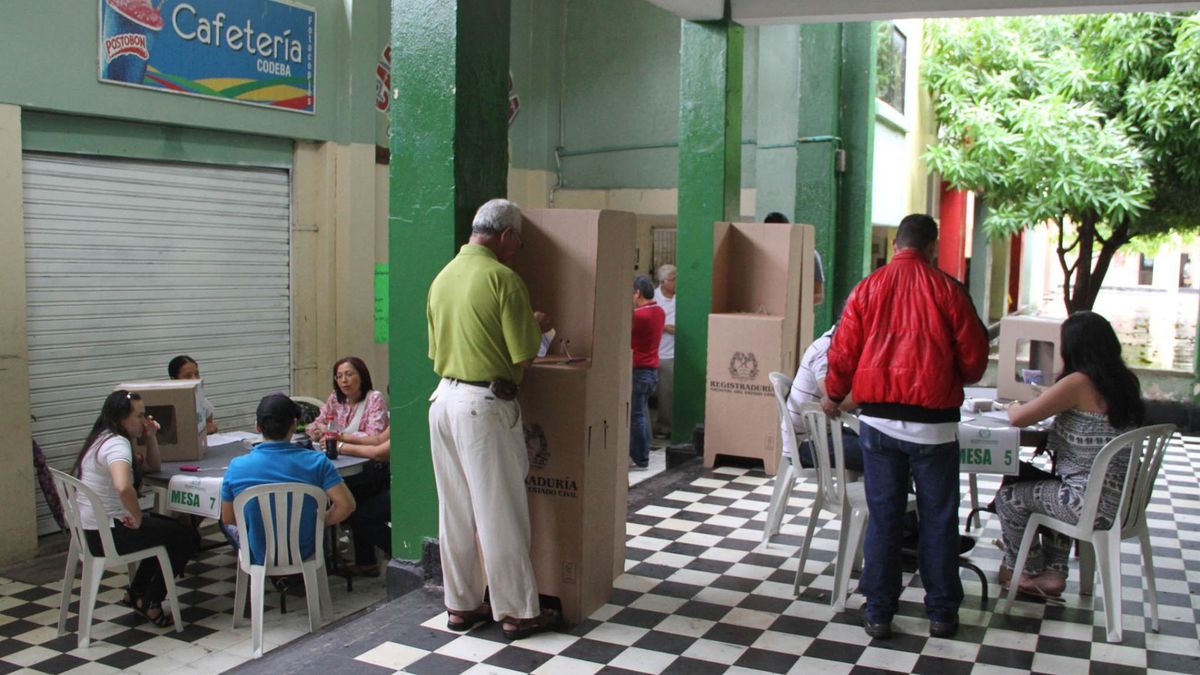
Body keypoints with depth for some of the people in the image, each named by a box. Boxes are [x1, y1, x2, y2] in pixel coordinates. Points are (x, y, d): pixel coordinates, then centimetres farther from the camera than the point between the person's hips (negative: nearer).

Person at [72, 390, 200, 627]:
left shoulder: (105, 439, 11)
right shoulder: (117, 444, -22)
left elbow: (153, 467, 21)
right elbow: (123, 487, -42)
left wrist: (150, 437, 4)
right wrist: (138, 518, -25)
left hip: (89, 530, 10)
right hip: (105, 535, -10)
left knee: (168, 526, 29)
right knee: (187, 538, 1)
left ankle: (136, 592, 31)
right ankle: (151, 603, 11)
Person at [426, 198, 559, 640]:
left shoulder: (442, 277, 9)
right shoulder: (502, 277, -13)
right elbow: (524, 356, -14)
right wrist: (537, 327, 7)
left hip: (445, 397, 8)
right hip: (485, 404, -7)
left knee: (455, 509, 14)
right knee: (499, 512, 2)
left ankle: (460, 604, 24)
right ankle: (517, 612, 13)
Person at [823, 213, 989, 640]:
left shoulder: (867, 289, 0)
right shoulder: (947, 289, -5)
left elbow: (843, 351, 2)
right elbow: (974, 355, -1)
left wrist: (833, 396, 20)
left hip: (878, 419, 2)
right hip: (933, 422, -2)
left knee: (883, 517, 9)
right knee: (937, 519, 10)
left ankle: (878, 612, 14)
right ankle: (941, 612, 19)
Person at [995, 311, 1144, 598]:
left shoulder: (1079, 383, -19)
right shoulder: (1125, 381, 5)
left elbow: (1018, 419, -16)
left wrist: (1014, 407, 6)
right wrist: (1049, 401, 17)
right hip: (1124, 499, 9)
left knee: (1009, 497, 11)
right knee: (1046, 487, 33)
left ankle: (1027, 572, 31)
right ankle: (1054, 572, 31)